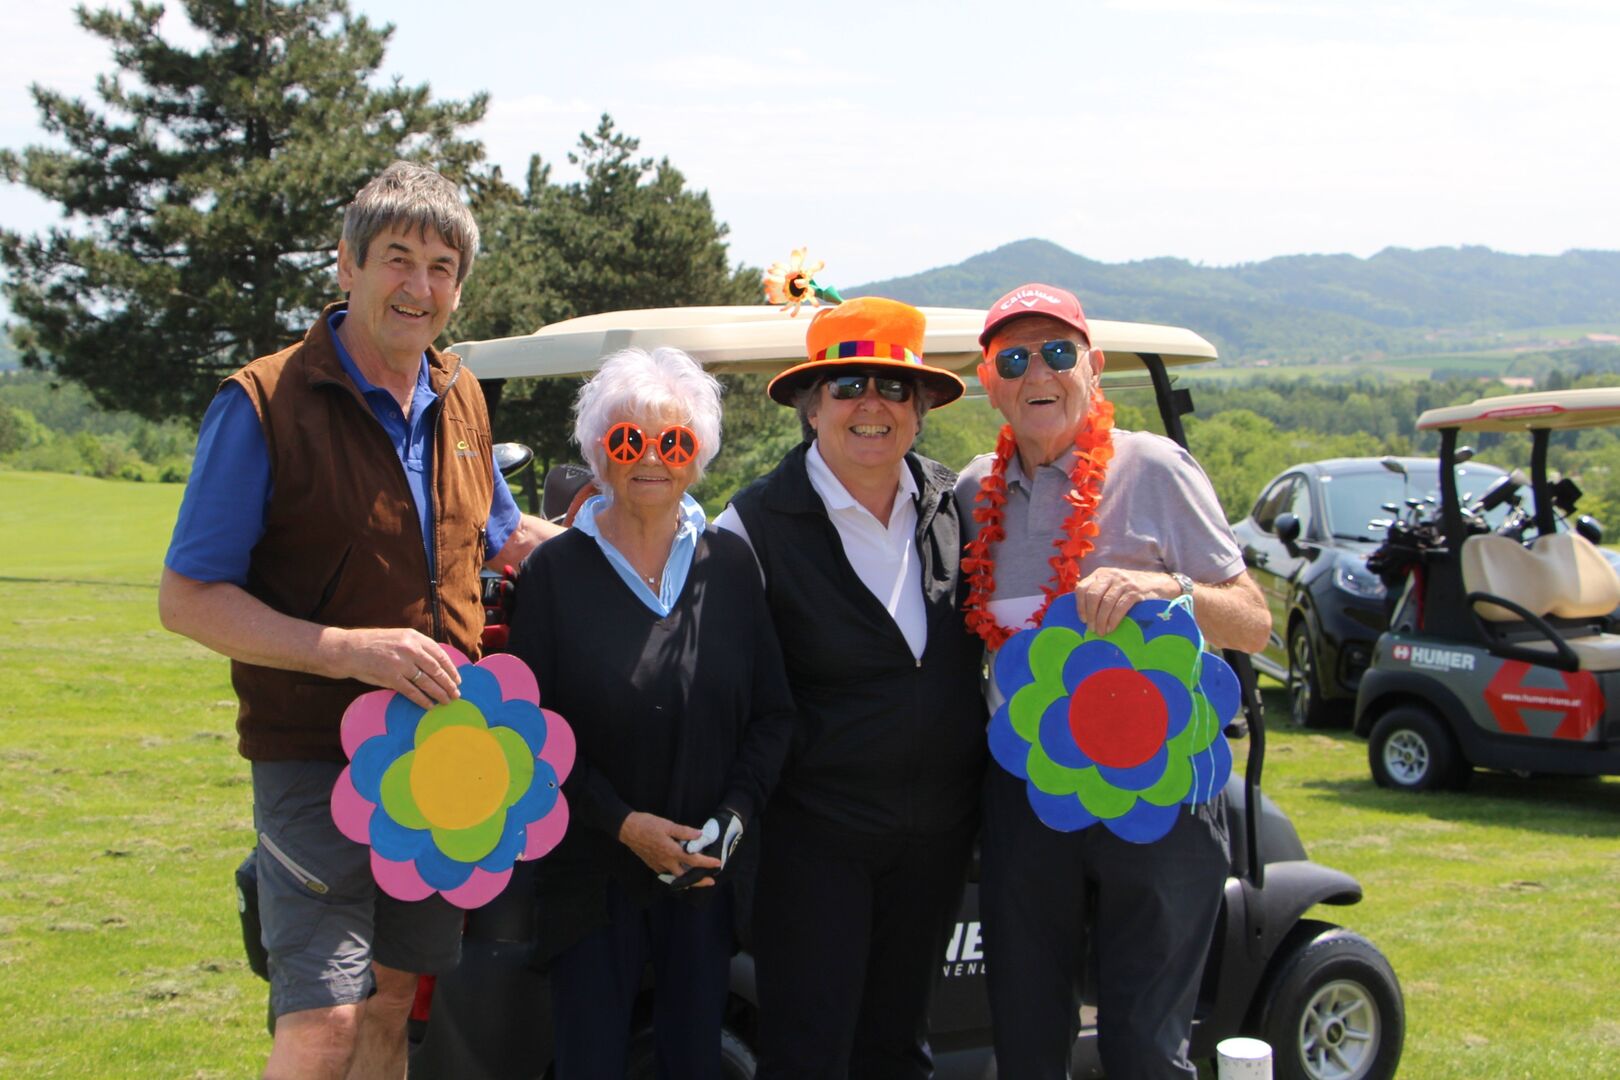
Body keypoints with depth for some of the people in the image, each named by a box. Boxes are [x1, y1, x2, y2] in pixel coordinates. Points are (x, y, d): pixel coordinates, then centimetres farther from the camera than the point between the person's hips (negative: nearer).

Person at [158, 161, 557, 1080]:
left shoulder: (461, 399, 8)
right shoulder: (264, 405, -12)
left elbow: (500, 538, 25)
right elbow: (188, 599, -13)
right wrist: (350, 650, -24)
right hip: (317, 755, -6)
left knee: (392, 1000, 13)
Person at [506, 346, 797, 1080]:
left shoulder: (730, 565, 4)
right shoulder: (554, 572, -3)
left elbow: (773, 715, 6)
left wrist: (732, 818, -8)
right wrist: (624, 823, -14)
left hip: (706, 878, 2)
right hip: (593, 874, -2)